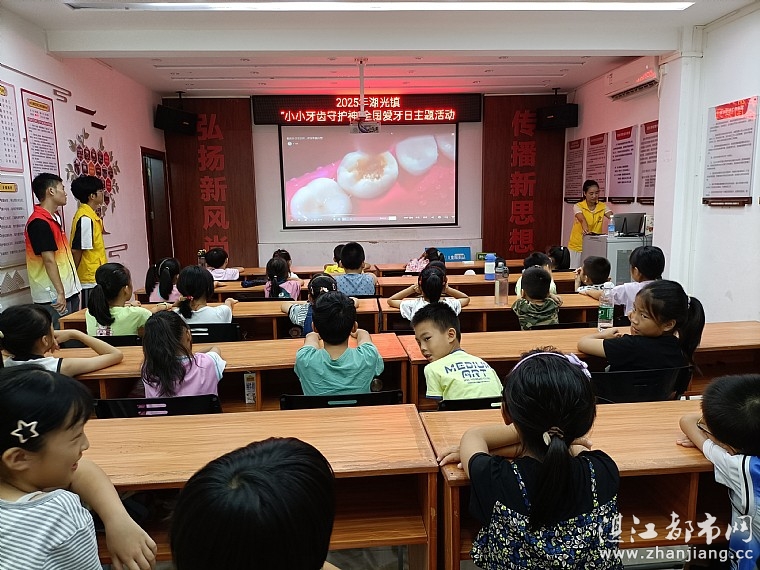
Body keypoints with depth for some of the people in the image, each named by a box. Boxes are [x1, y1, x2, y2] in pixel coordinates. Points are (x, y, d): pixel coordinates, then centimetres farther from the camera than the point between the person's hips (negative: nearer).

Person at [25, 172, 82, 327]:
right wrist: (60, 292, -21)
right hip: (53, 295, -9)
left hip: (68, 290, 9)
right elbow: (49, 260, -20)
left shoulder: (54, 217, 13)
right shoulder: (39, 223, -16)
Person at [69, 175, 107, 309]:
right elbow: (76, 250, -18)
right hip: (91, 279, -9)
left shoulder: (90, 214, 11)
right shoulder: (85, 219, -18)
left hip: (94, 277, 9)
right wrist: (75, 275, -10)